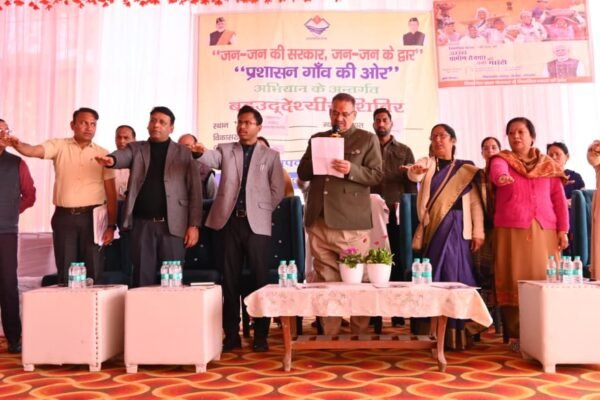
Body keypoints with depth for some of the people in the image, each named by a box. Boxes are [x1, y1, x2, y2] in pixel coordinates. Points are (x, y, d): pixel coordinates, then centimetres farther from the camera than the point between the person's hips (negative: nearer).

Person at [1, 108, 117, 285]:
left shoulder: (103, 154, 5)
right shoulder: (59, 146, 4)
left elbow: (111, 193, 3)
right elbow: (33, 150, -14)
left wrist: (111, 225, -2)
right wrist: (18, 145, -38)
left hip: (92, 217, 0)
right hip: (64, 217, 0)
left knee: (94, 272, 3)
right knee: (65, 272, 6)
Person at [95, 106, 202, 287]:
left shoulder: (184, 153, 7)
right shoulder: (136, 149, 12)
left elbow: (195, 190, 2)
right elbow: (122, 156, -11)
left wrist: (193, 225, -5)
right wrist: (111, 159, -36)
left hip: (172, 224, -1)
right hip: (142, 224, 1)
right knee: (142, 277, 4)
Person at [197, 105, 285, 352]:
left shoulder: (270, 155, 9)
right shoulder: (225, 150, 12)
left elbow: (277, 191, 7)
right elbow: (209, 158, -9)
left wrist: (262, 211, 1)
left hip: (257, 223, -1)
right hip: (230, 222, 2)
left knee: (260, 279, 1)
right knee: (230, 279, 5)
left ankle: (261, 335, 10)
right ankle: (231, 335, 13)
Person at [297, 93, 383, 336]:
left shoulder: (368, 140, 7)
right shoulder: (317, 139, 18)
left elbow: (376, 175, -1)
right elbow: (302, 173, 14)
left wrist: (351, 169, -17)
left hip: (351, 223, -3)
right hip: (318, 221, 4)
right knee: (325, 282, 7)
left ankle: (360, 334, 10)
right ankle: (329, 334, 16)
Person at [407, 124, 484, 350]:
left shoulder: (465, 169, 10)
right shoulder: (427, 163, 9)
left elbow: (475, 202, 5)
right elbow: (414, 175, -15)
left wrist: (478, 232, -3)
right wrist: (415, 171, -39)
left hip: (458, 228, 0)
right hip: (433, 227, 0)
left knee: (456, 274, -3)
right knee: (435, 274, -1)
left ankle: (455, 331, 5)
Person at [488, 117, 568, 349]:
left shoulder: (548, 165, 14)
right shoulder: (501, 159, 6)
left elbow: (559, 198, 11)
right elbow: (497, 173, -18)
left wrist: (563, 230, 4)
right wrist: (502, 178, -41)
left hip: (544, 231, 2)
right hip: (510, 230, -2)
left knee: (544, 281, 0)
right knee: (514, 281, -3)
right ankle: (516, 336, 3)